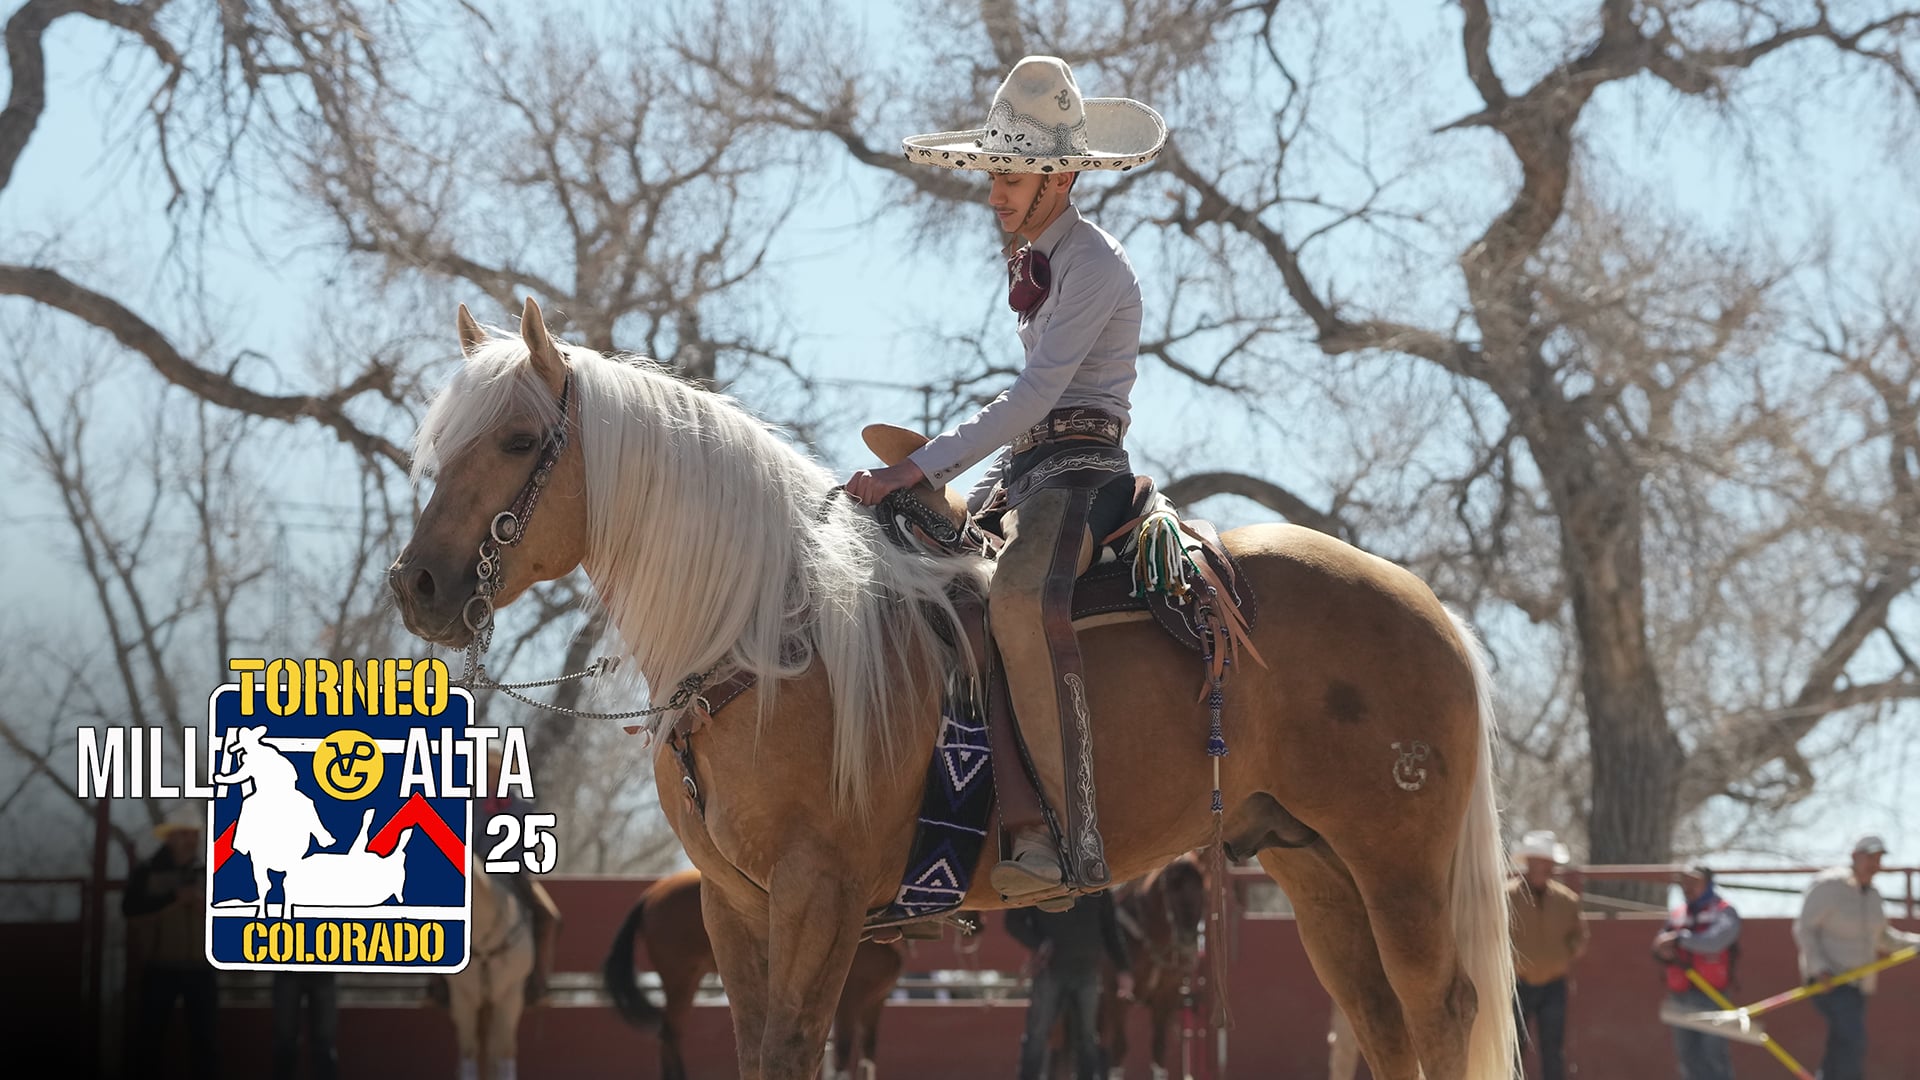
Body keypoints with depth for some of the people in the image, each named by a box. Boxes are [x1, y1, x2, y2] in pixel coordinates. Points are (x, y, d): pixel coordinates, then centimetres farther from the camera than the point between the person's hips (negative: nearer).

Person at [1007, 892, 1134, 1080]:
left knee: (1086, 1036, 4)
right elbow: (1014, 921, 0)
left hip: (1087, 970, 2)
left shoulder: (1097, 888, 9)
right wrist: (1038, 944, -18)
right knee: (1037, 1034, -4)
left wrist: (1123, 969, 4)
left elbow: (1110, 929, 13)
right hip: (1050, 968, -2)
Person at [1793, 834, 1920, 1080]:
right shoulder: (1828, 886, -13)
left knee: (1839, 1048, 7)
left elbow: (1882, 938, 22)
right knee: (1853, 1041, -21)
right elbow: (1804, 929, -13)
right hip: (1828, 978, -8)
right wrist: (1818, 967, -24)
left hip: (1857, 983, 8)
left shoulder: (1873, 895, 11)